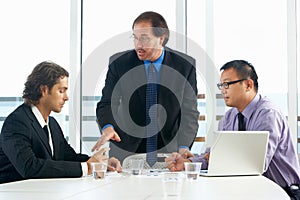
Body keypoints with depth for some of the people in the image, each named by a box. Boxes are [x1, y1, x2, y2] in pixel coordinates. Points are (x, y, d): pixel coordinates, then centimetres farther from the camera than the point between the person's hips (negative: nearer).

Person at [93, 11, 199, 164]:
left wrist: (183, 149, -13)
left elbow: (189, 112, 0)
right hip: (127, 152, 0)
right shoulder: (119, 63, 0)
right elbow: (107, 104, 3)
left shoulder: (185, 65, 0)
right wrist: (107, 128, -19)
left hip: (169, 151, 0)